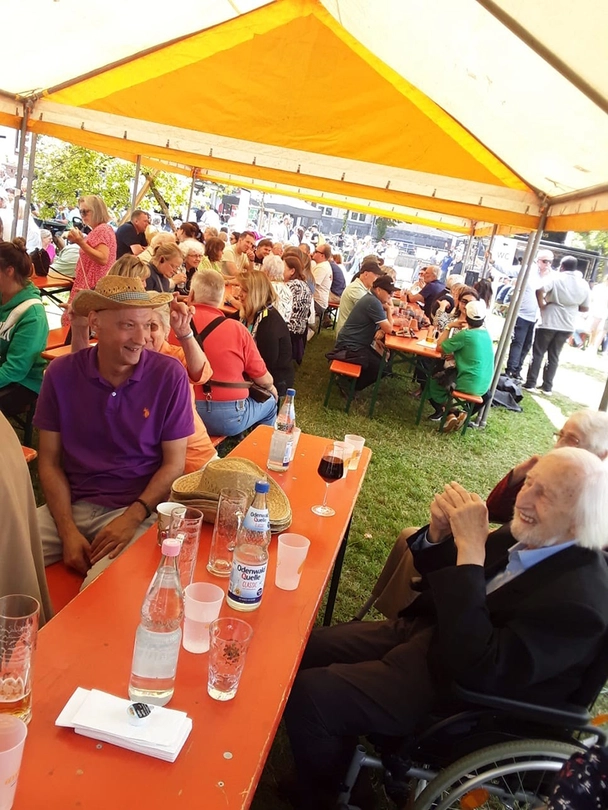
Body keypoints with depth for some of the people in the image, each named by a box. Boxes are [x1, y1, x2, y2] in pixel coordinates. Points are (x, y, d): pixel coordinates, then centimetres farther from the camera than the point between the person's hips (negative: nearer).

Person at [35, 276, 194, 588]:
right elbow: (49, 460, 2)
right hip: (71, 504, 4)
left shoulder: (170, 375, -10)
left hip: (139, 507, -3)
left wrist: (133, 516, -17)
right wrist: (68, 530, -9)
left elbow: (174, 462, -4)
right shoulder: (61, 373, -4)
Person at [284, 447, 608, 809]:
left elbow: (478, 670, -33)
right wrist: (440, 532, -18)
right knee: (307, 649, 6)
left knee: (309, 695, -14)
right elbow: (437, 575, 6)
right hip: (425, 630, 8)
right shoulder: (530, 534, -5)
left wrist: (470, 550, -35)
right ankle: (339, 768, 30)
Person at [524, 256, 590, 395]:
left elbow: (540, 290, -24)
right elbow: (585, 308, 10)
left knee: (538, 354, 6)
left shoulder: (556, 277, -8)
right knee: (554, 356, 12)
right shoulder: (584, 284, 6)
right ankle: (547, 387, 13)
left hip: (549, 323, -4)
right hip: (567, 326, 4)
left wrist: (542, 305, -11)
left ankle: (530, 384, 5)